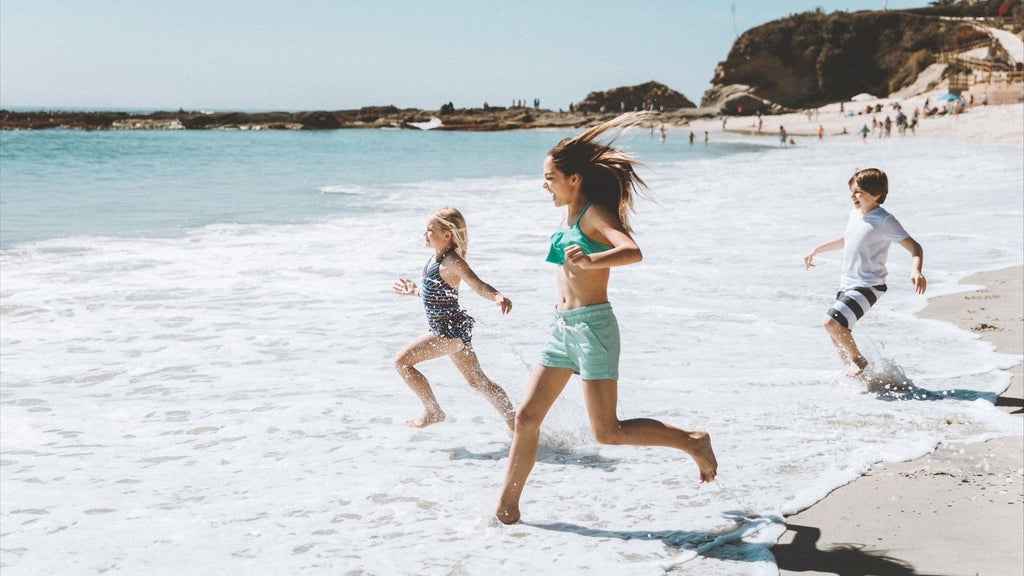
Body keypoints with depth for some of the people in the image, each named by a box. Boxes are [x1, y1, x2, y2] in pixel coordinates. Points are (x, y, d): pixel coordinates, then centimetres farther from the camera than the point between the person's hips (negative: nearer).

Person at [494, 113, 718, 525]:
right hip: (561, 326, 8)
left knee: (608, 432, -7)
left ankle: (693, 442, 10)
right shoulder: (567, 215, 12)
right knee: (526, 417, 6)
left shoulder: (595, 213, -13)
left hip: (592, 325, -8)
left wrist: (589, 261, -46)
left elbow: (633, 252, -32)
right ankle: (507, 507, 15)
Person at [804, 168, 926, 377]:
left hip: (867, 286, -9)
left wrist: (916, 271, -37)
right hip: (847, 284, 9)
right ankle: (853, 371, 29)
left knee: (831, 322, -22)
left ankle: (858, 360, -1)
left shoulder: (885, 221, -16)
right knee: (836, 333, 12)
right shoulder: (854, 215, 9)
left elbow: (915, 247, -18)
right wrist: (816, 250, 34)